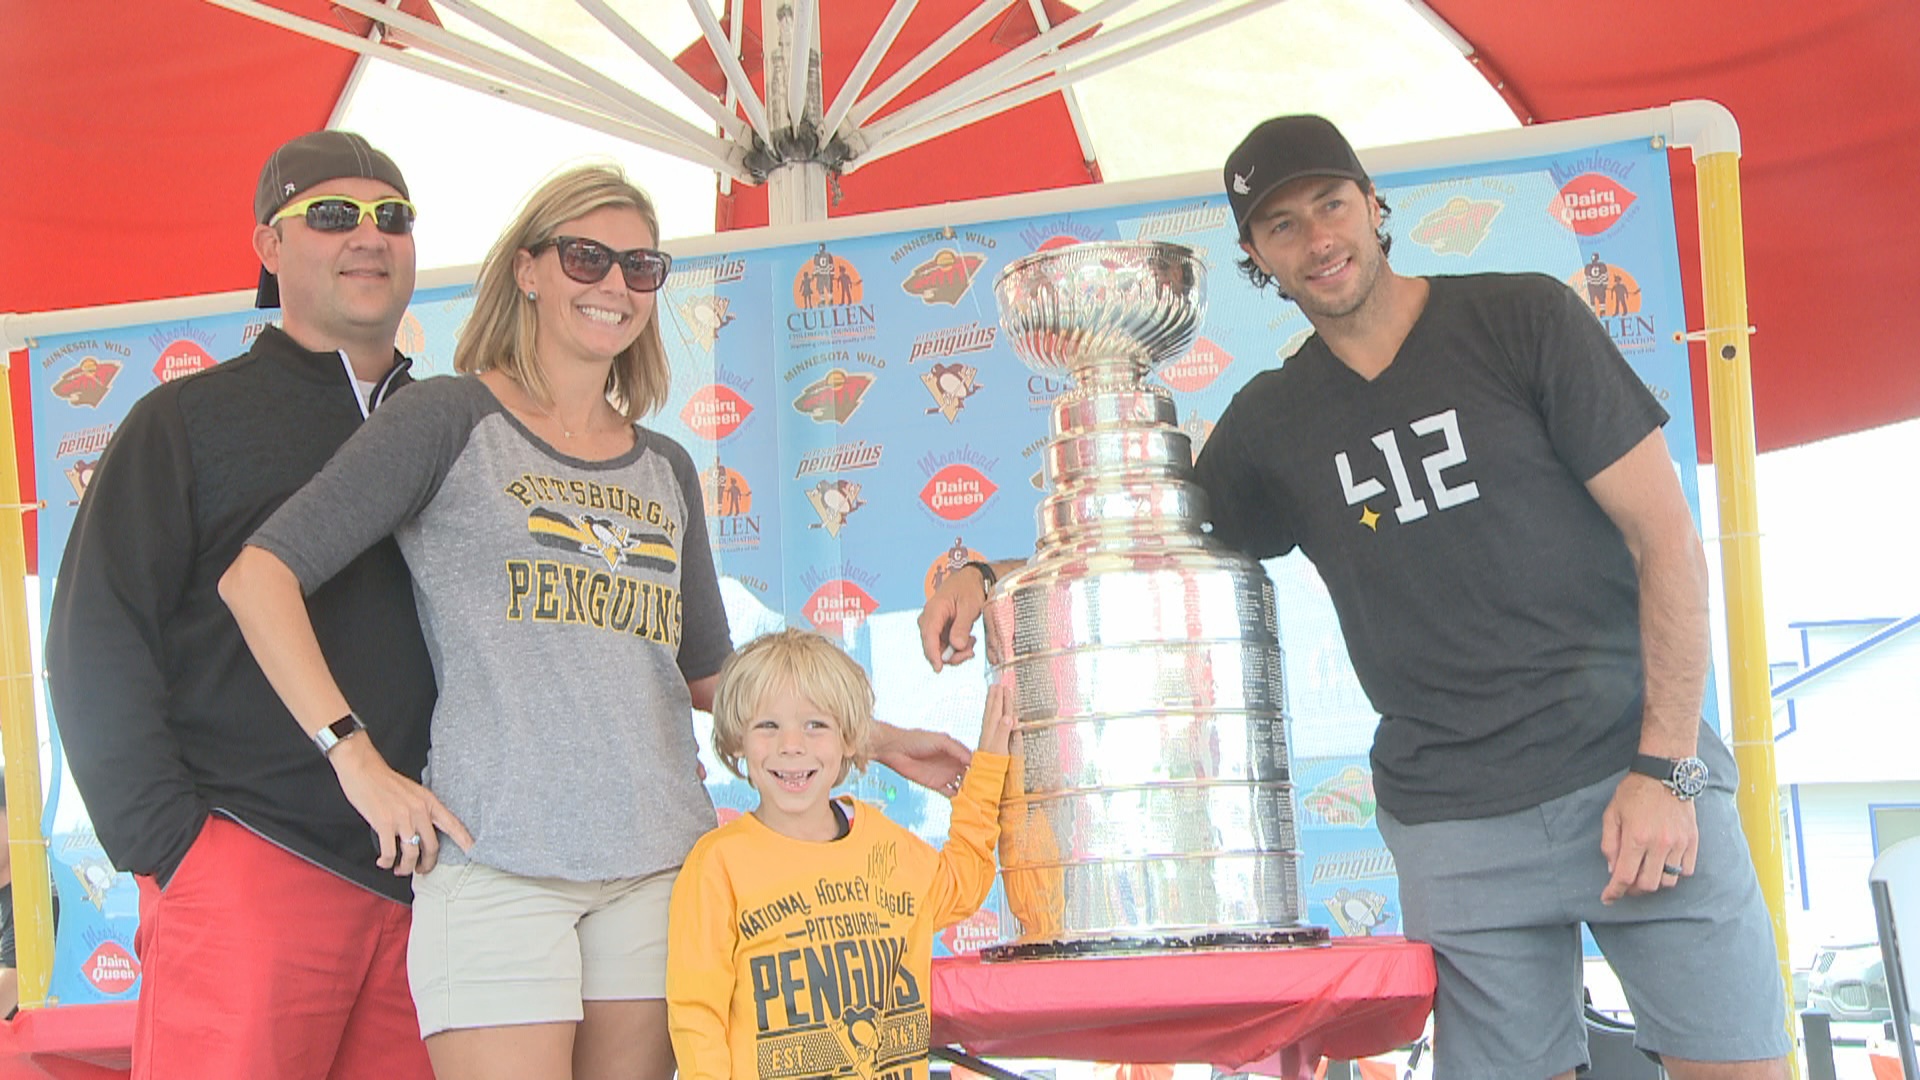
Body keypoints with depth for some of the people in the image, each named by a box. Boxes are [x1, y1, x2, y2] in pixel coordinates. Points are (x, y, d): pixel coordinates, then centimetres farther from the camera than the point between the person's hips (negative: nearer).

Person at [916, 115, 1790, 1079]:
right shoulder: (1272, 422, 11)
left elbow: (1667, 536, -3)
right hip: (1451, 822, 3)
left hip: (1631, 775, -2)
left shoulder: (1521, 320, 0)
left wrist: (1666, 767, -11)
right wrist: (988, 577, 6)